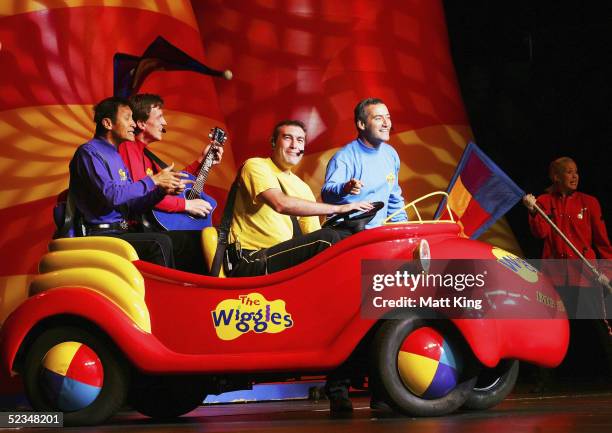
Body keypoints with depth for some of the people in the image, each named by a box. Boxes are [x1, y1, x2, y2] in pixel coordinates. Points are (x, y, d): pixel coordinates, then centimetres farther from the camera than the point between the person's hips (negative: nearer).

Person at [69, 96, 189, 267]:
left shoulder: (116, 157, 21)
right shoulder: (89, 152, -7)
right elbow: (110, 195, -22)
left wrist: (162, 191, 3)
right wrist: (152, 181, -15)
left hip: (122, 232, 9)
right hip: (101, 235, -9)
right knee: (160, 243, -27)